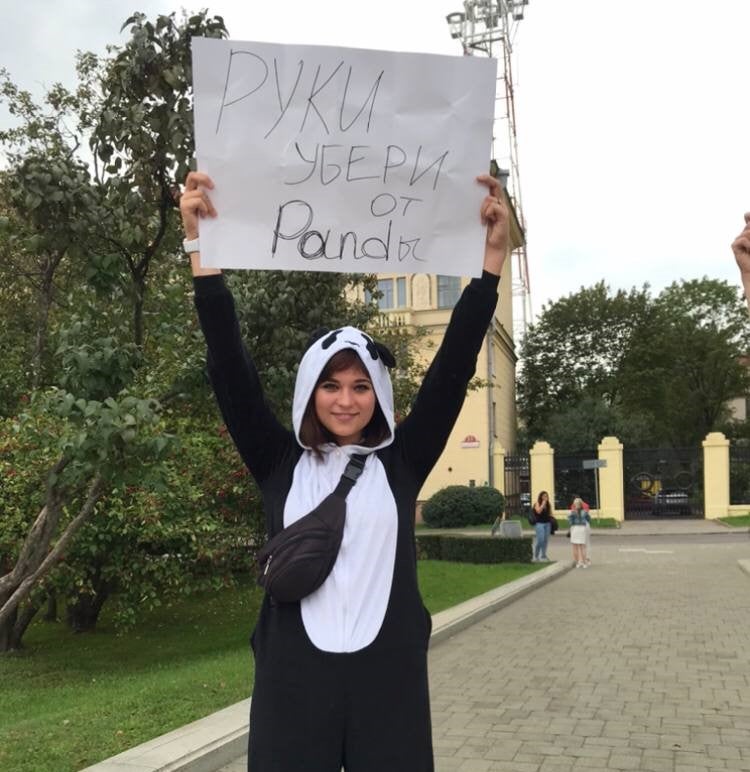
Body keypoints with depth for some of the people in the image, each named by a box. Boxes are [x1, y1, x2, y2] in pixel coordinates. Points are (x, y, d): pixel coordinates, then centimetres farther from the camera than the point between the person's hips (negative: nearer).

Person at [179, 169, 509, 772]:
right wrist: (202, 247, -11)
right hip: (294, 675, 0)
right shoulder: (281, 465, 3)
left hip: (389, 675, 0)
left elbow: (453, 367, -3)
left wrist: (492, 255, -9)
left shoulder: (400, 465, 3)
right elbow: (231, 368, -4)